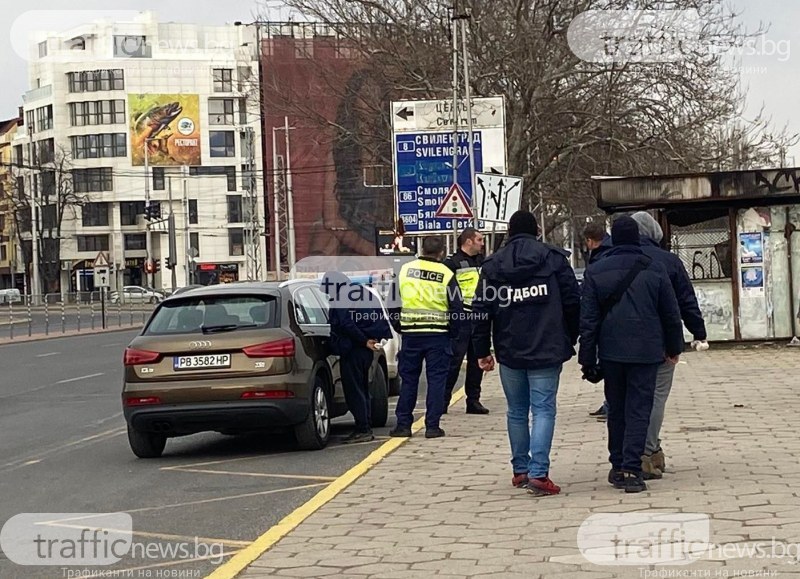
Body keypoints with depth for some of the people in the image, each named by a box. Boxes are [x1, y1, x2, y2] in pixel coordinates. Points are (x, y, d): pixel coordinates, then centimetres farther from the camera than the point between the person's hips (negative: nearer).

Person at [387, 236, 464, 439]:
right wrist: (452, 333, 10)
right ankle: (432, 426, 3)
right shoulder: (446, 274, -4)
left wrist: (400, 328, 17)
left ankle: (403, 424, 10)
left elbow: (393, 305, 6)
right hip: (438, 335, -2)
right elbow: (457, 308, -2)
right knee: (436, 380, 4)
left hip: (411, 335, 2)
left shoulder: (404, 270, 3)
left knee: (408, 380, 10)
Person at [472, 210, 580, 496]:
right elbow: (573, 302, -1)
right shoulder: (554, 259, 1)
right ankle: (538, 473, -15)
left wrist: (482, 351, 7)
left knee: (516, 411, 14)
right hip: (547, 349, -2)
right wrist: (571, 340, 10)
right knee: (543, 409, -4)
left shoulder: (492, 265, 5)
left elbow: (481, 311, 2)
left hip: (509, 351, 2)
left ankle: (520, 470, 20)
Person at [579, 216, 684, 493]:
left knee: (616, 409, 15)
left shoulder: (595, 271, 0)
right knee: (638, 410, -1)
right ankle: (631, 470, -9)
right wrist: (674, 347, 18)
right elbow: (671, 313, 5)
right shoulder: (654, 269, 0)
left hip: (611, 350, 1)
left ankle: (618, 466, 19)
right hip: (646, 351, -1)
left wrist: (587, 358, 3)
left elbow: (588, 319, -1)